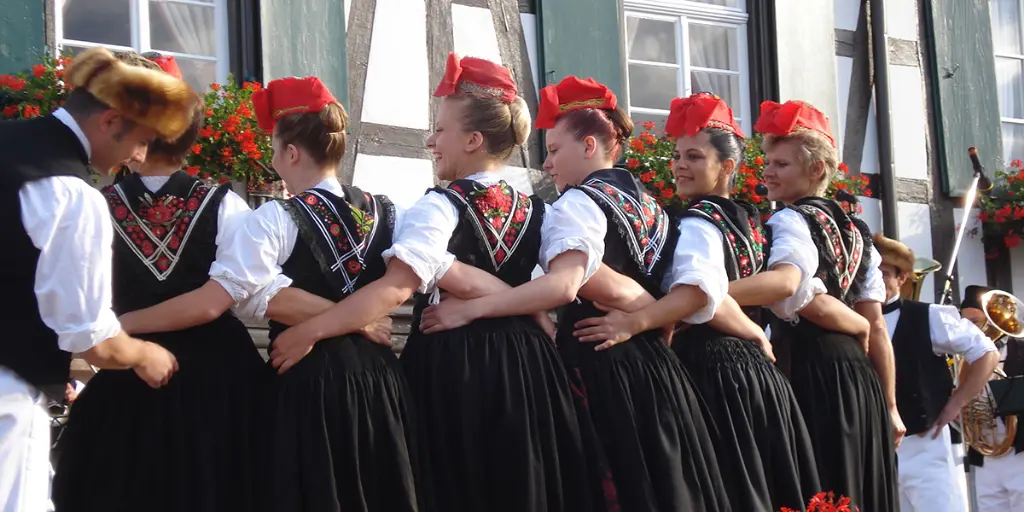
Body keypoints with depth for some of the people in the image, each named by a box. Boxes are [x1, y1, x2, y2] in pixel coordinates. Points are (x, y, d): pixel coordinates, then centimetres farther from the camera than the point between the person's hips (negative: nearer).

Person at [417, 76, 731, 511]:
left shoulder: (579, 202, -11)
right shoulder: (648, 204, 15)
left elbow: (564, 285, -27)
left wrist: (469, 310, -27)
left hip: (599, 370, -8)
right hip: (656, 366, 8)